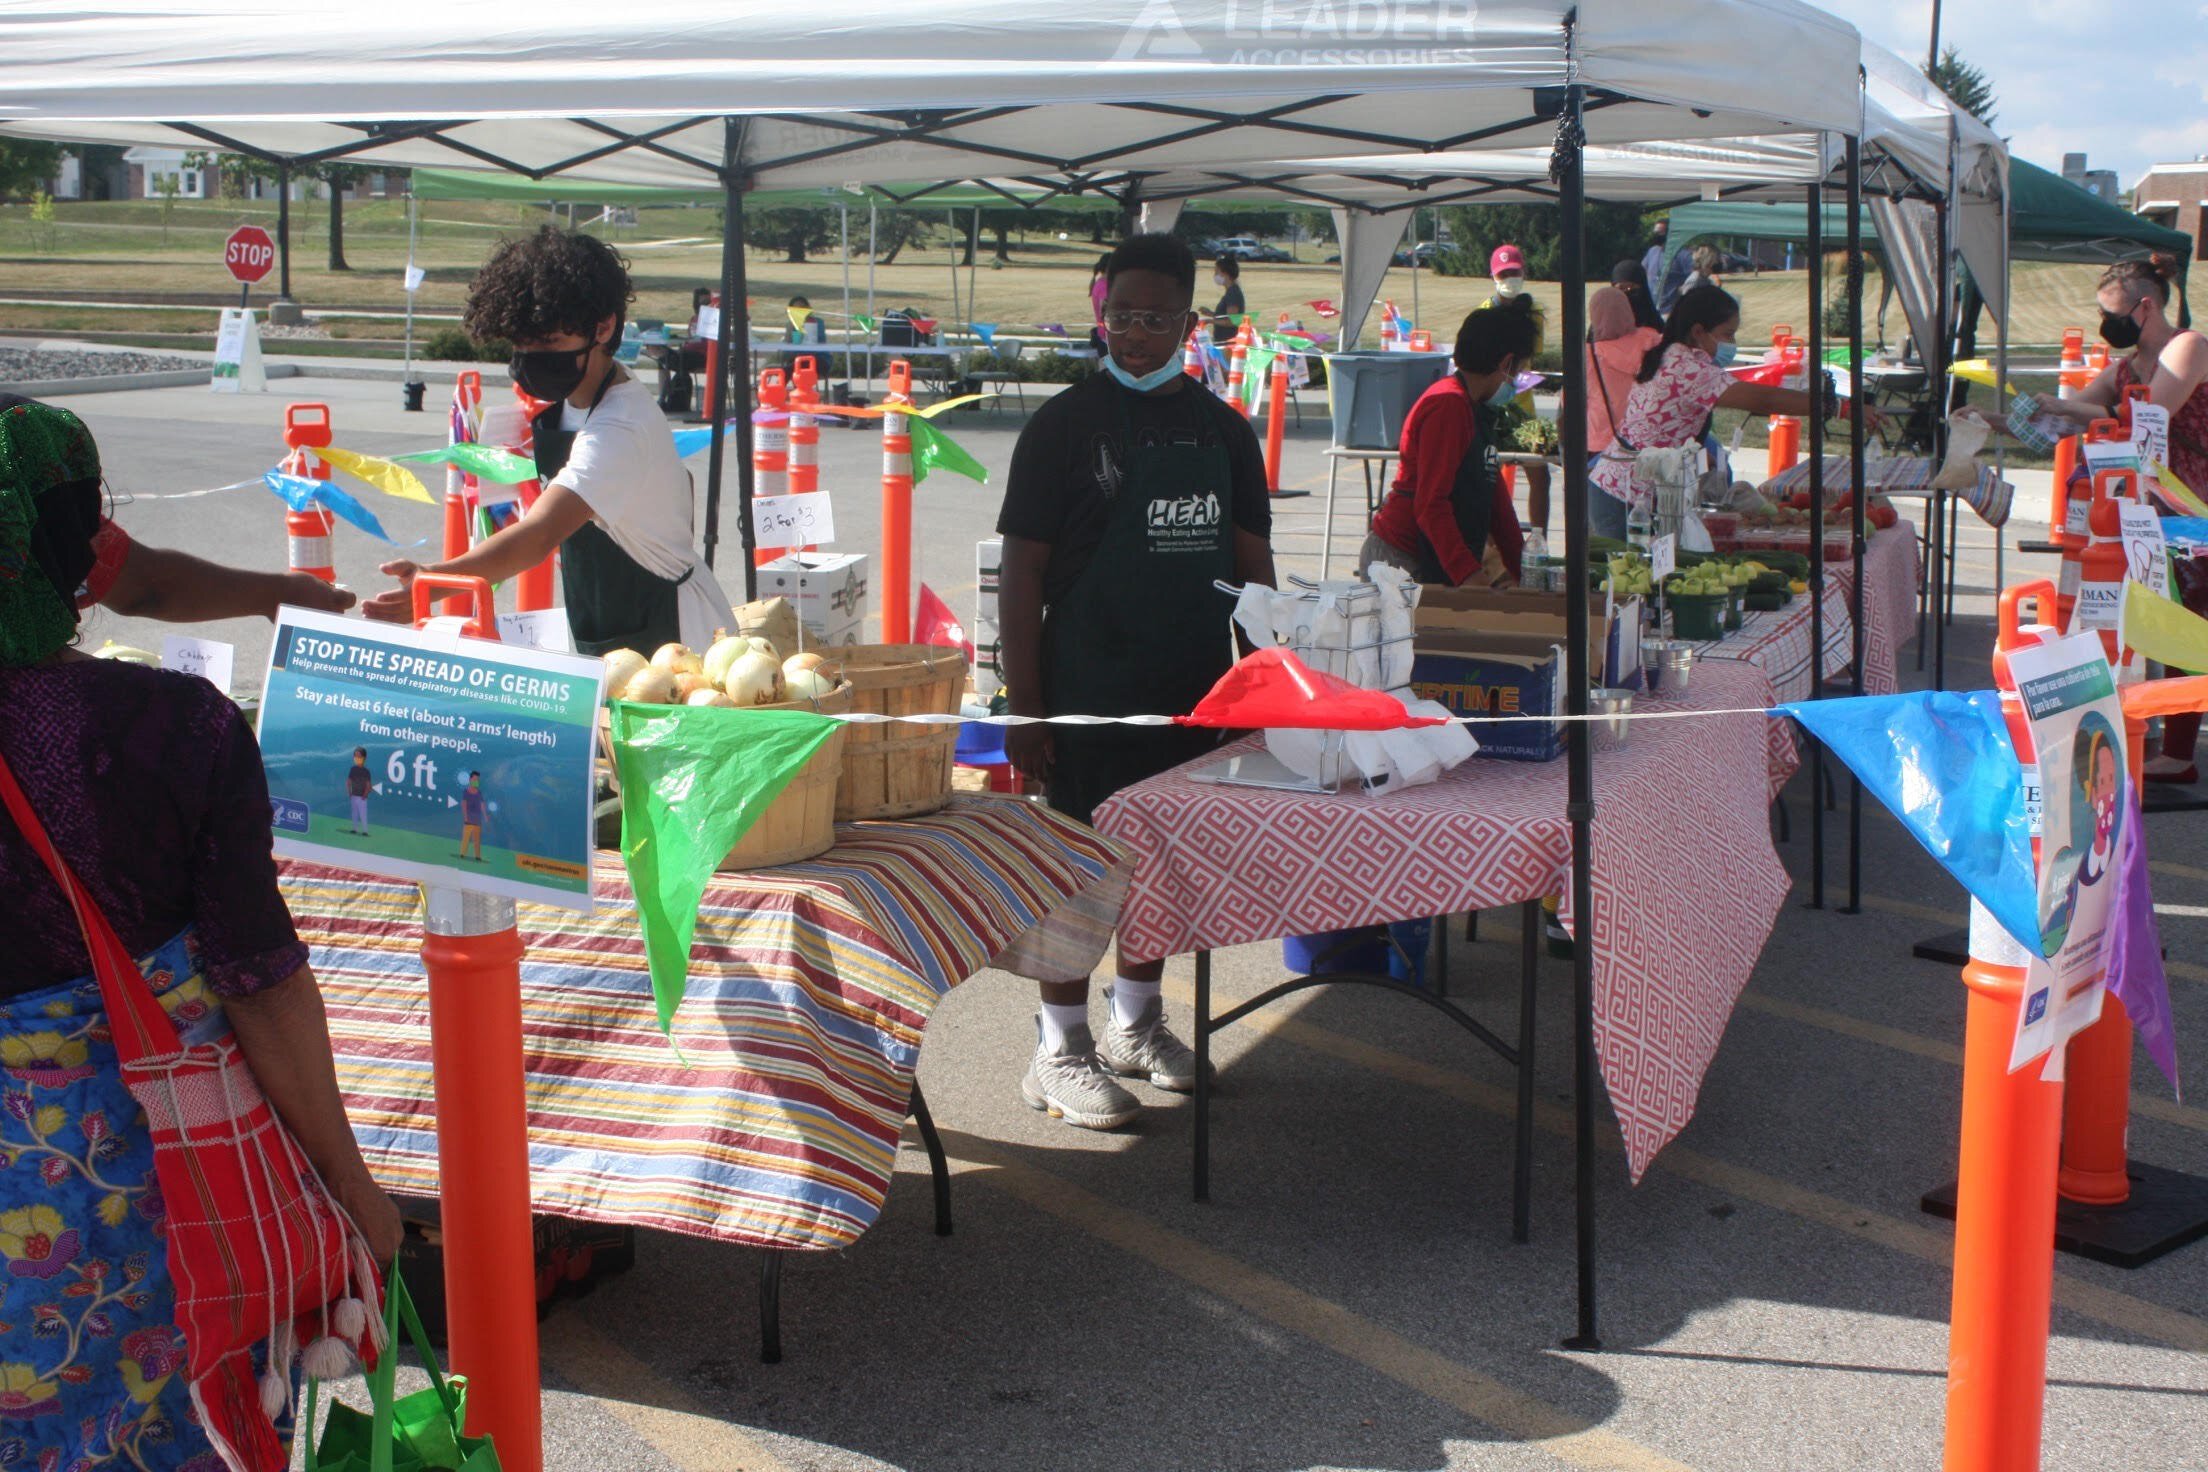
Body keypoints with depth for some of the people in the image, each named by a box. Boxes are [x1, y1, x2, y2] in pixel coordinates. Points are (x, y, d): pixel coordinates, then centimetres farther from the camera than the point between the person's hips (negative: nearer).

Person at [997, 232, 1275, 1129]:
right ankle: (1060, 1049, 12)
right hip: (1089, 691, -5)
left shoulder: (1223, 430, 8)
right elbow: (1022, 573, -8)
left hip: (1195, 686, 5)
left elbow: (1251, 564, 14)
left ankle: (1134, 1020, 32)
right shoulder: (1065, 424, -6)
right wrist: (1023, 708, -13)